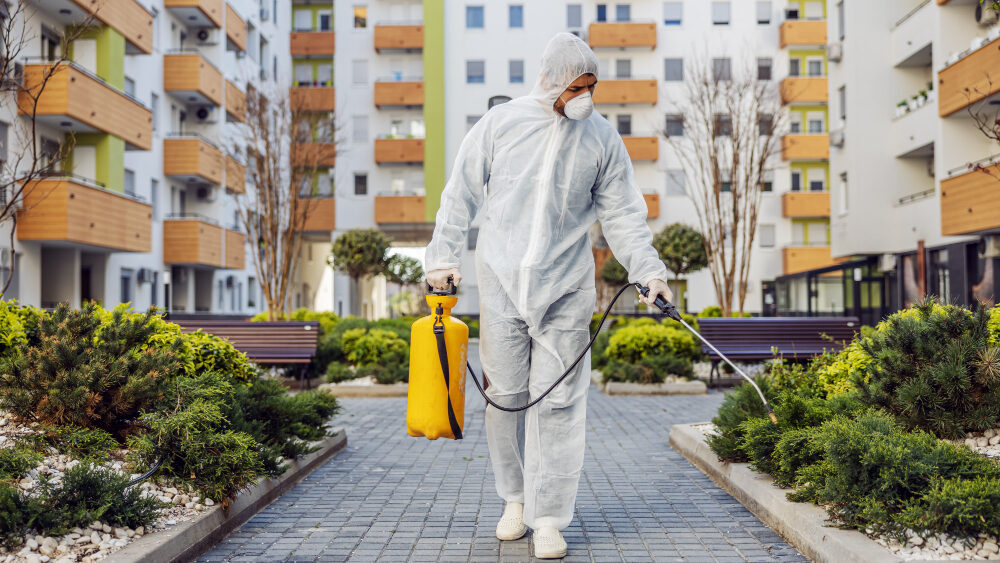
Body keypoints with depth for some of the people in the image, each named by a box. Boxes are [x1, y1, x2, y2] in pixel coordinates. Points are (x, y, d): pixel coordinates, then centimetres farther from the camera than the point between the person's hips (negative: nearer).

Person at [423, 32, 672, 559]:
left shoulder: (602, 138, 4)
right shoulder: (500, 123, 2)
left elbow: (623, 214, 7)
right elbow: (461, 194, 8)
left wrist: (648, 270, -3)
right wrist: (442, 257, 6)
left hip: (566, 289, 0)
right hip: (501, 283, 0)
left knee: (558, 401, -3)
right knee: (506, 393, 6)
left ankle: (548, 519, 4)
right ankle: (515, 499, 25)